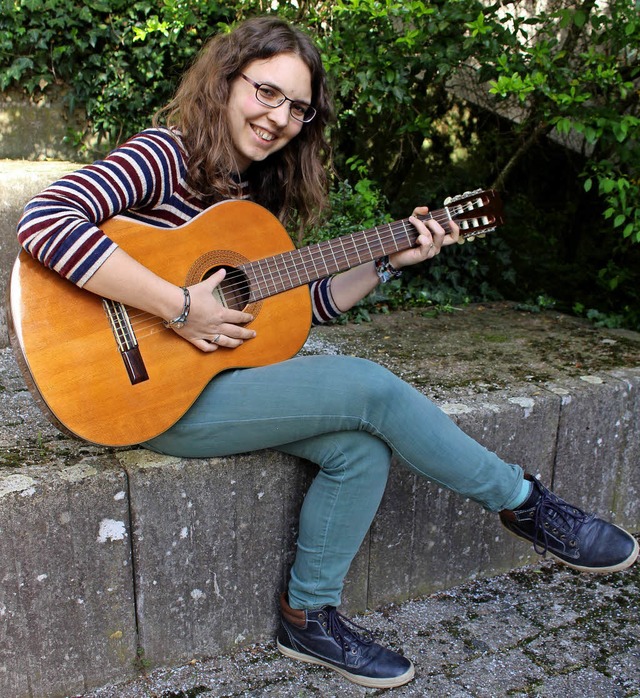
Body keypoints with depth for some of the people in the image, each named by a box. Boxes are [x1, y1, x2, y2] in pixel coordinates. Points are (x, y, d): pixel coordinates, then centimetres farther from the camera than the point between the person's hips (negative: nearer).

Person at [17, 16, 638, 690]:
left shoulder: (260, 191, 12)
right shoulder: (165, 155, -12)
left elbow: (306, 302, 13)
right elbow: (44, 220, -28)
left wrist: (390, 258, 5)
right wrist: (180, 307, -28)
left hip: (223, 375, 8)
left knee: (362, 446, -11)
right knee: (371, 388, -17)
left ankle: (308, 617, 9)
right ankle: (526, 505, 4)